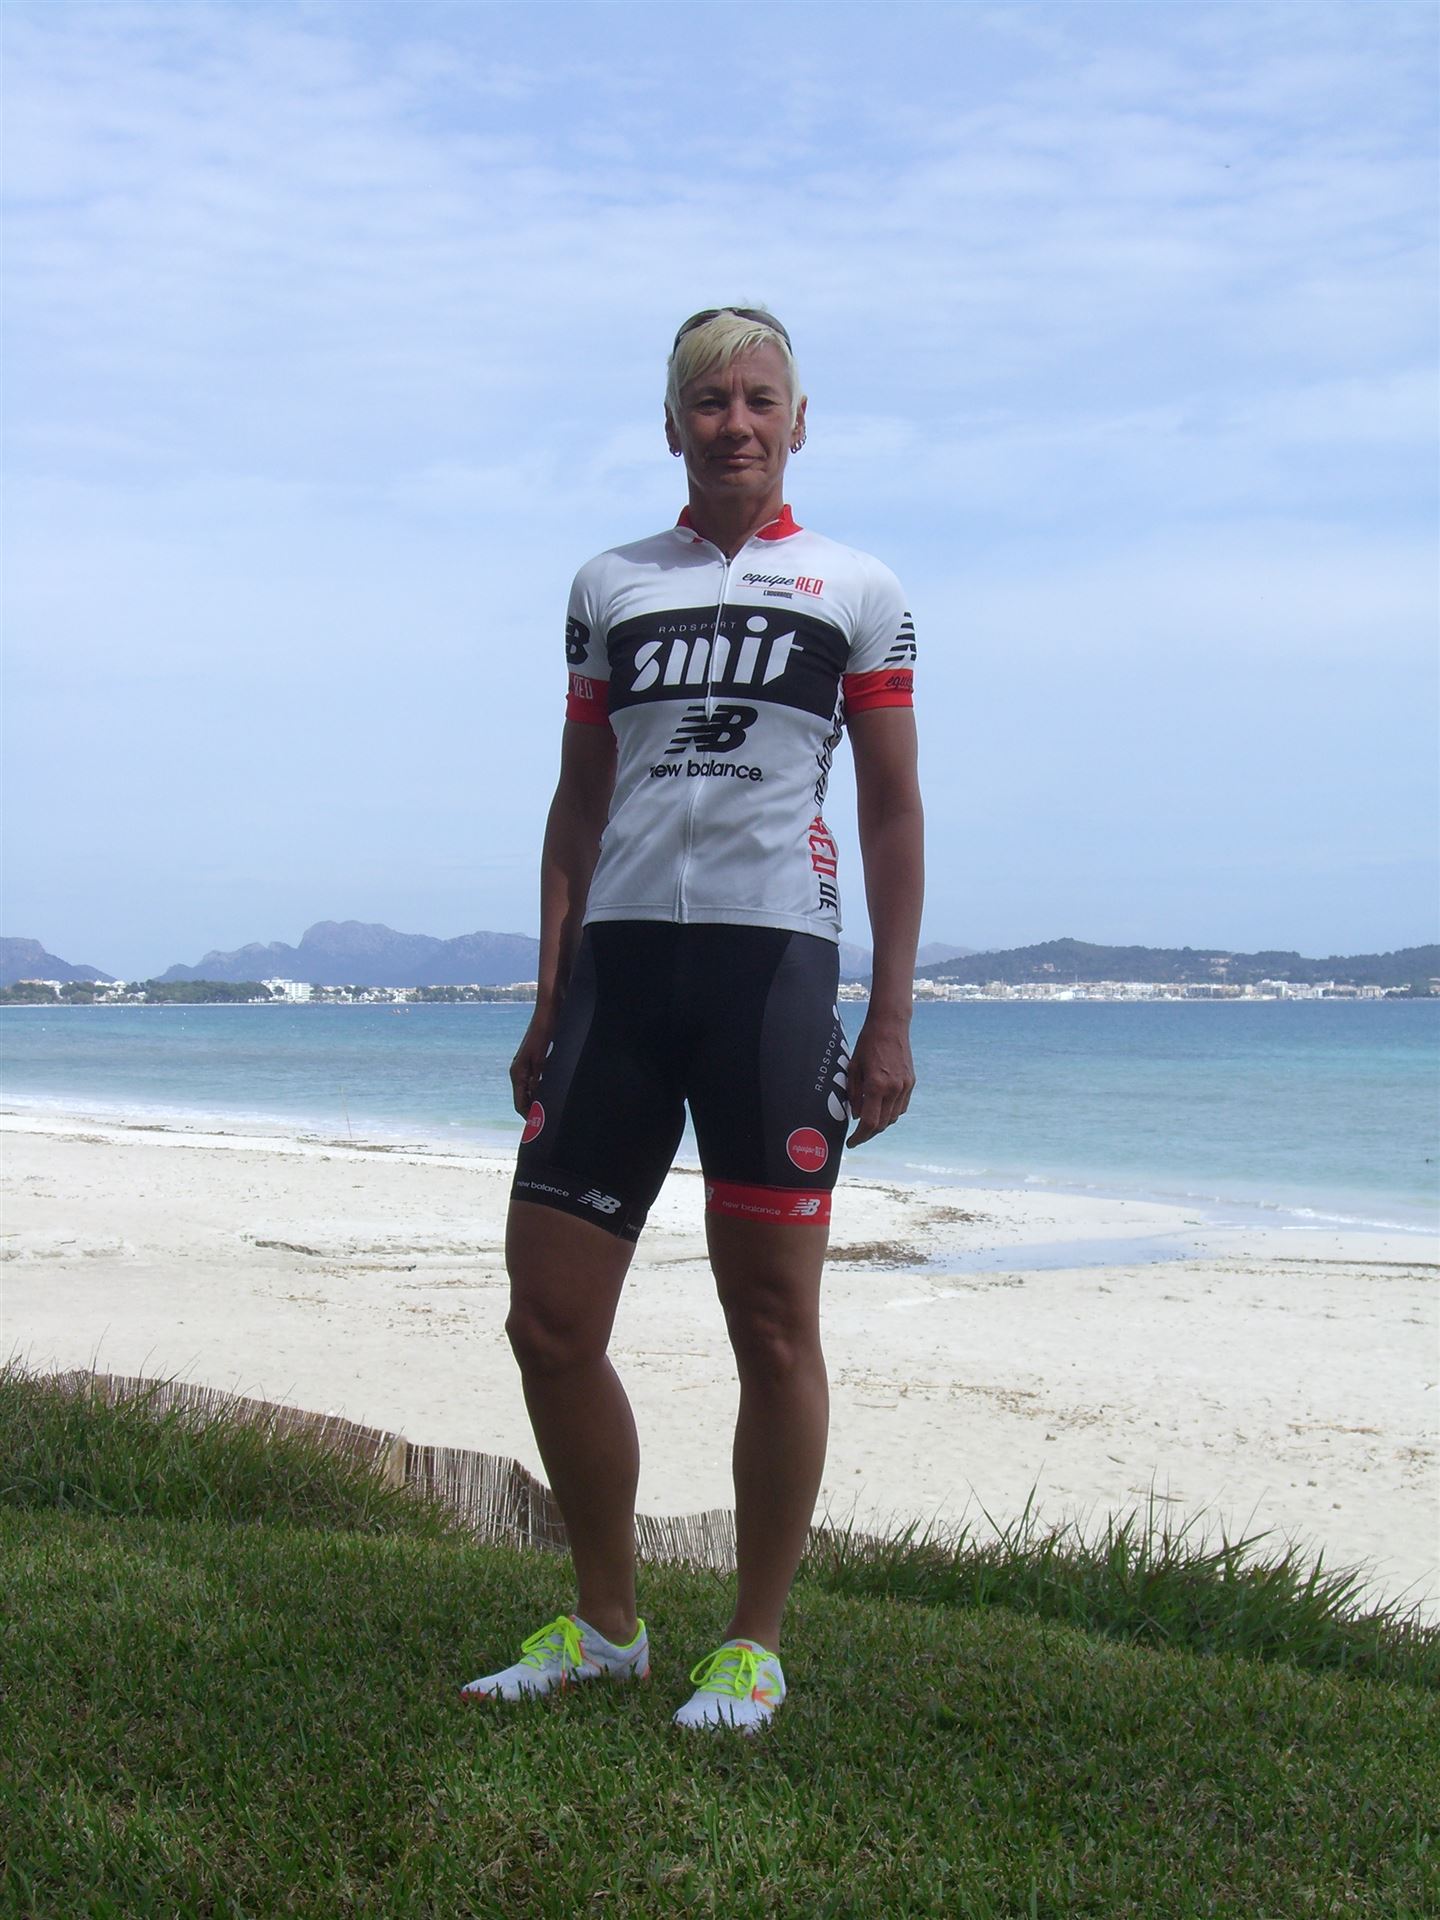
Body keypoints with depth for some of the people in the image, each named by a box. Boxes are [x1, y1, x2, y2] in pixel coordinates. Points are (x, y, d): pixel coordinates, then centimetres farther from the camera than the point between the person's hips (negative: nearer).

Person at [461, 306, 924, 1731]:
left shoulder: (857, 591, 10)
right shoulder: (608, 586, 17)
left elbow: (892, 810, 7)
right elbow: (580, 801, 18)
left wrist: (891, 1019, -1)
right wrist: (548, 1007, 11)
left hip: (772, 965, -3)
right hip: (619, 962, 3)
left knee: (772, 1321, -1)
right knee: (548, 1318, 1)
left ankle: (755, 1647, 14)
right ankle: (605, 1624, 19)